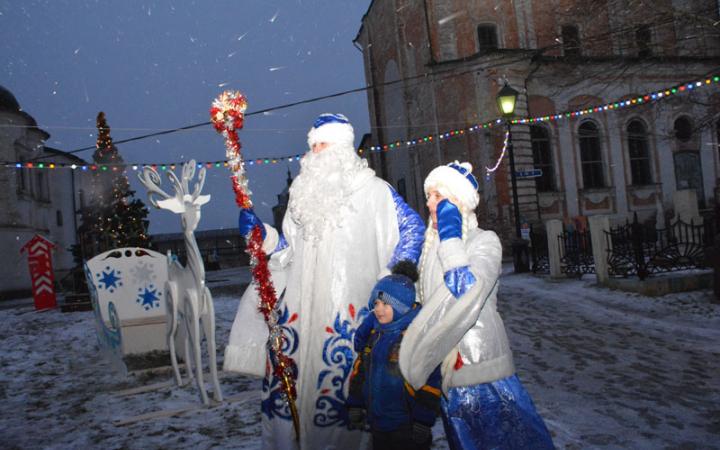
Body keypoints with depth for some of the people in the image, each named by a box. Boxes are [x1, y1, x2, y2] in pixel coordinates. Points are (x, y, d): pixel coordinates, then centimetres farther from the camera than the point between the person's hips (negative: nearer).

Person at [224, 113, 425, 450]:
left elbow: (412, 227, 3)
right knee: (287, 384, 4)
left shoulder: (371, 189, 2)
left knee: (336, 388, -5)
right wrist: (262, 235, 4)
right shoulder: (304, 192, 18)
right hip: (299, 306, 5)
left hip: (346, 309, -4)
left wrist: (398, 276, -5)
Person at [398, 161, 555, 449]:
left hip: (482, 366, -6)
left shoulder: (485, 240, -9)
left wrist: (450, 236, -20)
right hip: (445, 369, 6)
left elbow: (467, 290, -28)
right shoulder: (432, 244, 9)